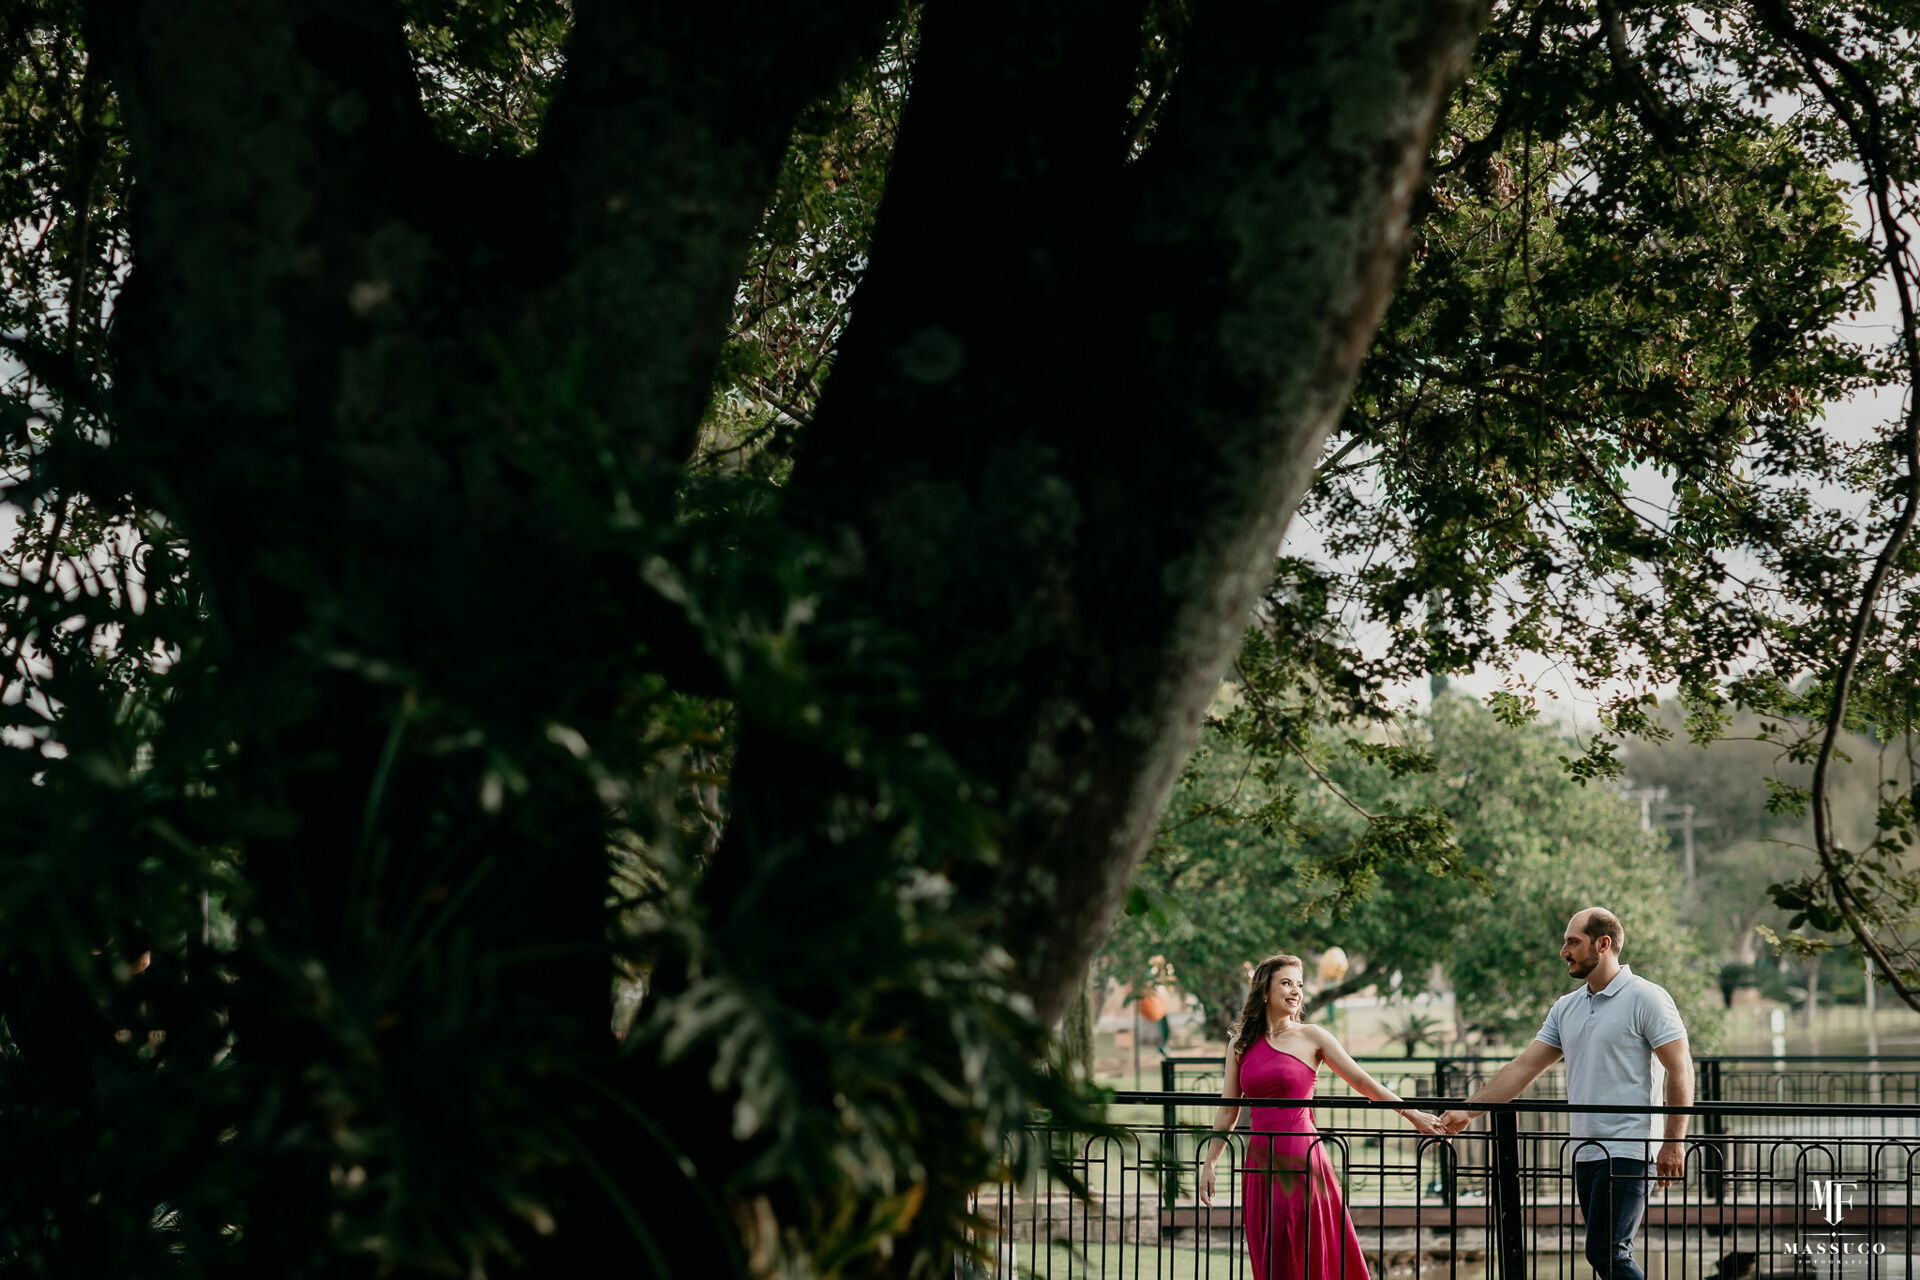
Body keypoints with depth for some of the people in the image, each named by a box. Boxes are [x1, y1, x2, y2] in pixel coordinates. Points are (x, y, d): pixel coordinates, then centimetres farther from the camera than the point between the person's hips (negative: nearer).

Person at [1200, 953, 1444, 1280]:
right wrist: (1209, 1163, 6)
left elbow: (1363, 1082, 1)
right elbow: (1228, 1110, 11)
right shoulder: (1240, 1044, 9)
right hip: (1262, 1165, 3)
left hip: (1302, 1161, -3)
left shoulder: (1311, 1038, 1)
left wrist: (1412, 1114, -5)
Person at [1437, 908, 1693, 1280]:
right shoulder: (1566, 1008, 15)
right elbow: (1523, 1067, 13)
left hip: (1626, 1152, -7)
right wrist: (1469, 1109, 5)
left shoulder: (1646, 999, -6)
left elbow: (1680, 1072, -9)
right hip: (1585, 1152, 7)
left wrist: (1674, 1145, -14)